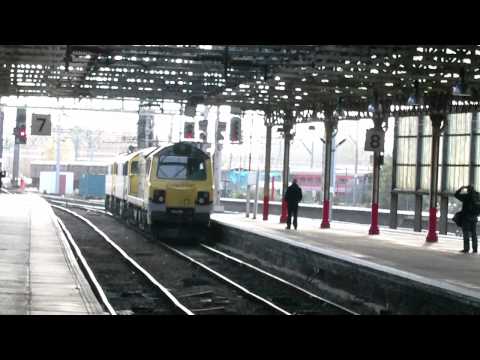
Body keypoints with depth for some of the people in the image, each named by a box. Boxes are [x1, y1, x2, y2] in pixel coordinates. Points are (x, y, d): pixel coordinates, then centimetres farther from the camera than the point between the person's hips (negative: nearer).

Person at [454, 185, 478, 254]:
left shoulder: (466, 196, -11)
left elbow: (456, 195, -2)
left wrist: (461, 188, 8)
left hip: (466, 217, -5)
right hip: (474, 217, 5)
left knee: (466, 233, -3)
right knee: (474, 234, 10)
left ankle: (466, 248, -7)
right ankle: (475, 248, 8)